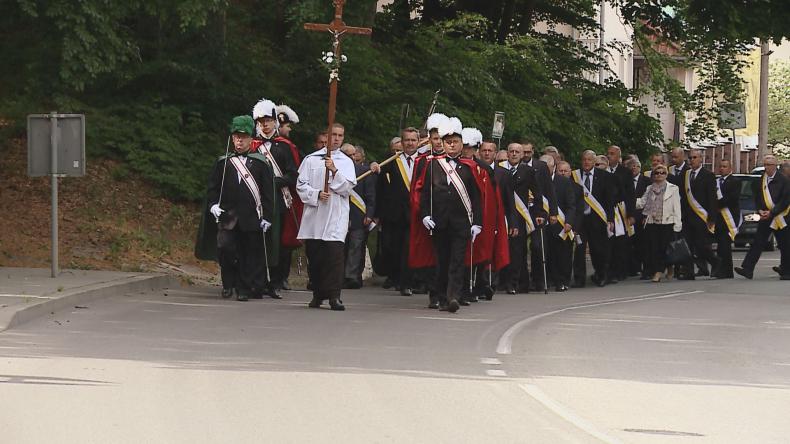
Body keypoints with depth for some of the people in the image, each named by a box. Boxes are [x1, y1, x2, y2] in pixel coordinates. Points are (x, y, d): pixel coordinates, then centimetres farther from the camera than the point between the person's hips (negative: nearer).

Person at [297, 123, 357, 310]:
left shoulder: (346, 162, 10)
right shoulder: (311, 159, 10)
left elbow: (347, 188, -1)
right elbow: (301, 185, 6)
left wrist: (334, 171, -14)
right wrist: (316, 195, -9)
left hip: (336, 216, -1)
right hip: (314, 213, 1)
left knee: (335, 253, -13)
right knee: (314, 255, 4)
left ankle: (334, 296, -16)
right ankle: (318, 294, 15)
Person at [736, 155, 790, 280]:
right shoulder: (760, 180, 7)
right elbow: (757, 198, 15)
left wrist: (771, 213, -16)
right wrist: (760, 210, -3)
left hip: (780, 217, -4)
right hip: (765, 218, 4)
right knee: (758, 243, -4)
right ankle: (747, 269, -10)